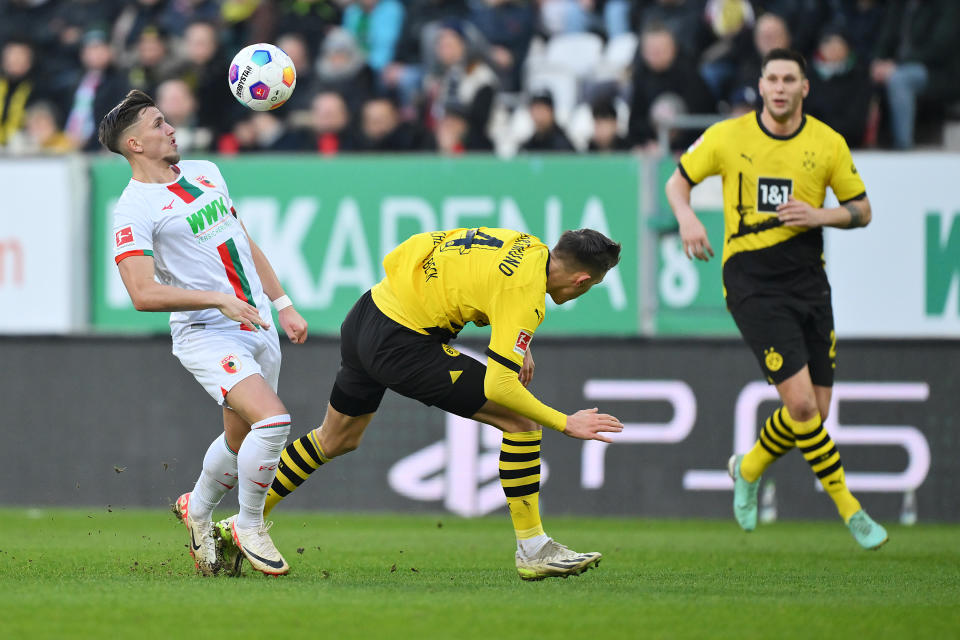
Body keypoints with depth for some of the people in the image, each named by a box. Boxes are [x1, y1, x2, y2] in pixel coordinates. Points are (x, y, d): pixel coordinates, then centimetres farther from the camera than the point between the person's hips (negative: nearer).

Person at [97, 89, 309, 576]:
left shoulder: (205, 172, 12)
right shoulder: (134, 210, -12)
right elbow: (143, 294, -20)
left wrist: (283, 304, 17)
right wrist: (219, 299, -24)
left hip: (257, 328, 7)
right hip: (207, 336, -7)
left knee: (240, 441, 14)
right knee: (272, 420, -24)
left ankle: (196, 510, 43)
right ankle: (249, 527, -4)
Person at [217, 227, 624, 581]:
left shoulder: (524, 244, 7)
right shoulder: (525, 293, -18)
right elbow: (498, 385, -23)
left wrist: (517, 344, 14)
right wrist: (566, 424, -16)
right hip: (403, 347, -9)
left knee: (336, 440, 28)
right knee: (521, 422, -5)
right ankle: (533, 551, 1)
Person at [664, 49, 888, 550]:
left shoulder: (828, 143, 2)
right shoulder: (728, 137, -3)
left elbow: (862, 210, 10)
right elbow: (678, 181, 10)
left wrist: (820, 215, -10)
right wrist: (687, 219, -11)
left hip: (808, 280, 4)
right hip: (751, 281, -4)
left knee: (814, 409, 3)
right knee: (801, 400, -16)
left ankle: (749, 470, 33)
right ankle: (849, 509, -5)